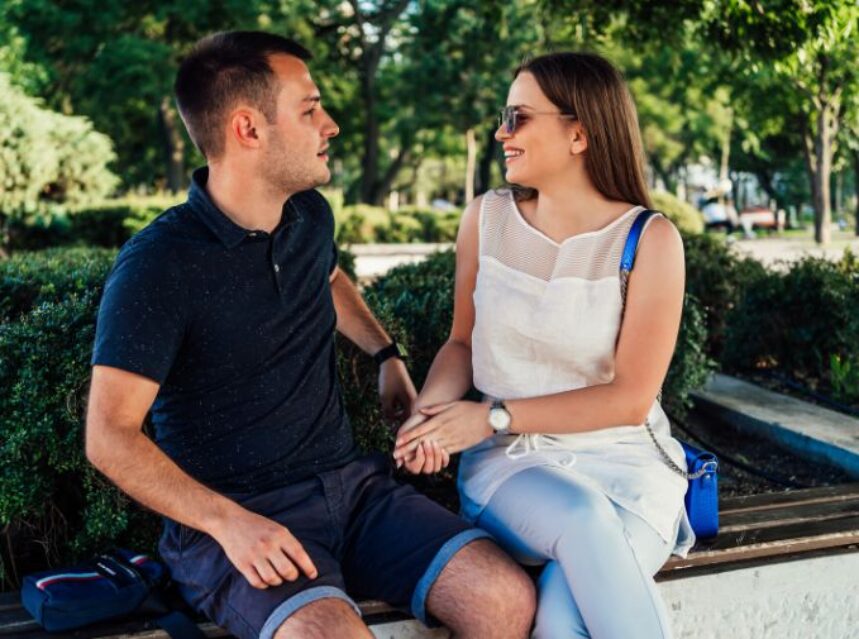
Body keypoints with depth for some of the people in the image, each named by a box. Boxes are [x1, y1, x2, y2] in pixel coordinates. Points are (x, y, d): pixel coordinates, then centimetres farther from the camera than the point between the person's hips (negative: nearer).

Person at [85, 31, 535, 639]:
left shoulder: (311, 217, 7)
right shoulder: (159, 264, -13)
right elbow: (110, 436, -15)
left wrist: (388, 354, 24)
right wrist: (229, 522, -26)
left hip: (350, 483, 6)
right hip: (236, 518, -5)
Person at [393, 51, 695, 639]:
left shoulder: (649, 239, -8)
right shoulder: (486, 219, 3)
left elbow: (631, 398, -10)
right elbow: (462, 342, 13)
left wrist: (495, 415, -13)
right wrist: (429, 412, -8)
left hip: (624, 460, -2)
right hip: (510, 460, 2)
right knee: (584, 521, -35)